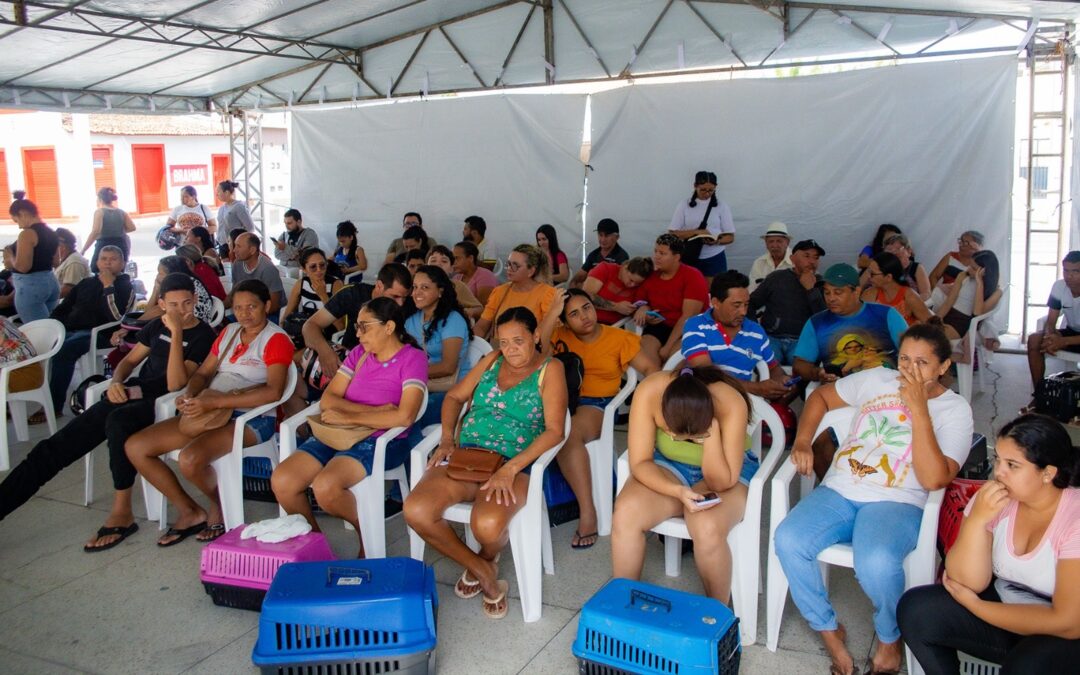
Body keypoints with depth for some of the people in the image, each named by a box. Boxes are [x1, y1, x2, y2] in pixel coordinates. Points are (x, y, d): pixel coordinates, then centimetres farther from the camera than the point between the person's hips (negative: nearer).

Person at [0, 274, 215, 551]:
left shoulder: (202, 335, -6)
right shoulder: (157, 326, 15)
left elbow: (175, 383, -17)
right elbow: (130, 360, 25)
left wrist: (177, 332, -21)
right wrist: (116, 382, 3)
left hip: (162, 404, -7)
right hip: (132, 396, 7)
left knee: (118, 420, -40)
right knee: (54, 447, -7)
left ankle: (121, 513, -29)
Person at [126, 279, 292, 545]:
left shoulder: (276, 339, -7)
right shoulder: (229, 332, 16)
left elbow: (273, 392, -21)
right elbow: (203, 373, 19)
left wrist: (214, 402, -24)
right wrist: (189, 395, -6)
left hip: (252, 418, -8)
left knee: (190, 459, -32)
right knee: (135, 447, -3)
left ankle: (219, 505, 2)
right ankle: (190, 512, 7)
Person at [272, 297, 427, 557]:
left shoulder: (412, 358, -6)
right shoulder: (359, 353, 12)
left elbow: (404, 416, -20)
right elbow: (327, 400, 4)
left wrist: (349, 417, -15)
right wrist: (374, 411, -11)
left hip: (383, 440, -6)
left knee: (325, 486, -31)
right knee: (281, 481, -14)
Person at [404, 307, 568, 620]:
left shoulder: (550, 369, 2)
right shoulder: (493, 360, 17)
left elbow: (554, 430, -10)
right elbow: (454, 397, 23)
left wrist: (510, 468, -20)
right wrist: (447, 438, 3)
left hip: (514, 465, -4)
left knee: (487, 524, -36)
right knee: (415, 510, -23)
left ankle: (486, 559, 7)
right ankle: (482, 571, 1)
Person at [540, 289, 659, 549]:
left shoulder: (620, 339, 9)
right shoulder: (560, 336, 11)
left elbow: (651, 368, 7)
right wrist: (552, 312, -11)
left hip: (598, 404, -3)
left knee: (567, 433, -34)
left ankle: (587, 511, -31)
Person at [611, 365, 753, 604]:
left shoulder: (731, 405, -31)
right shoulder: (649, 392, -28)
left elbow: (722, 482, -24)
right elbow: (639, 463, -21)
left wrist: (711, 434, -38)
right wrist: (677, 491, -37)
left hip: (727, 473, -2)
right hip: (668, 465, 2)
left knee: (707, 528, -33)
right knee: (625, 514, -26)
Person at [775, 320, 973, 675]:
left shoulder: (955, 409, 1)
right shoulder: (876, 379, 12)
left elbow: (934, 479, -14)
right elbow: (821, 396, 24)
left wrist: (919, 408, -15)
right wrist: (802, 442, 7)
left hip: (896, 503, -3)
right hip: (837, 491, 4)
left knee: (876, 562, -36)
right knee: (788, 540, -25)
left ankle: (889, 639, -1)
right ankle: (829, 630, -1)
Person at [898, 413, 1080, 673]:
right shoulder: (994, 499, -8)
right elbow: (971, 583, -12)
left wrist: (973, 605, -16)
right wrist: (977, 519, -28)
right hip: (1004, 607, 5)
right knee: (915, 609, -14)